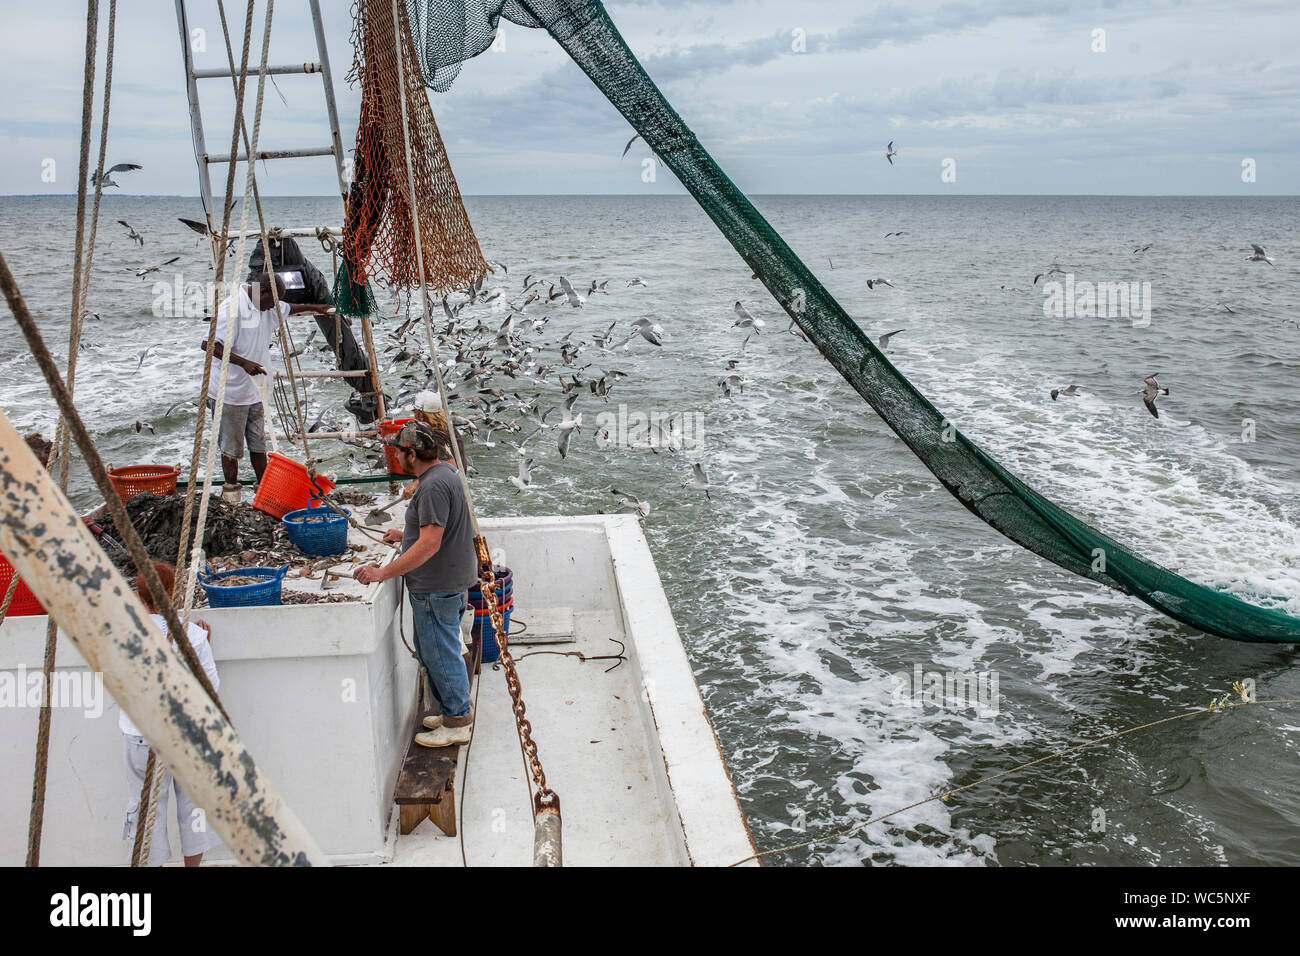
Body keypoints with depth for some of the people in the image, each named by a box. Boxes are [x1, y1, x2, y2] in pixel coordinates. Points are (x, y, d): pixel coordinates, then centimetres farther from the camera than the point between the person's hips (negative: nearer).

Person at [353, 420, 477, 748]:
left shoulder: (433, 486, -24)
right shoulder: (445, 470, 9)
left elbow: (430, 544, -29)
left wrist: (383, 572, -25)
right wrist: (405, 535, 25)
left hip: (437, 588, -11)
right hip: (447, 582, 11)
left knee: (440, 654, 2)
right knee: (432, 651, 21)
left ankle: (457, 723, 15)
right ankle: (453, 711, 33)